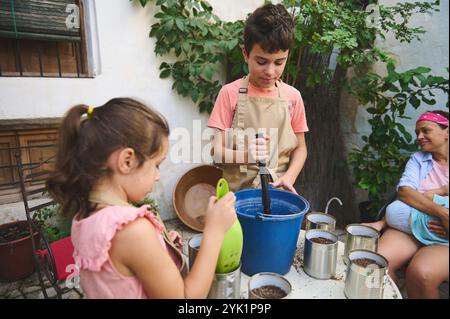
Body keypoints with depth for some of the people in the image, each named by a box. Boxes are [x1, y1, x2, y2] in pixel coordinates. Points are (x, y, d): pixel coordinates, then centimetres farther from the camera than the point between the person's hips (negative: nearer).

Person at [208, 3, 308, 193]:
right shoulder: (230, 93, -7)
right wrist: (245, 156, -26)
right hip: (238, 192, -2)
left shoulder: (292, 96, 0)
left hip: (278, 190, 2)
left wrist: (288, 178, -11)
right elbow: (217, 151, -8)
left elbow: (300, 148, 6)